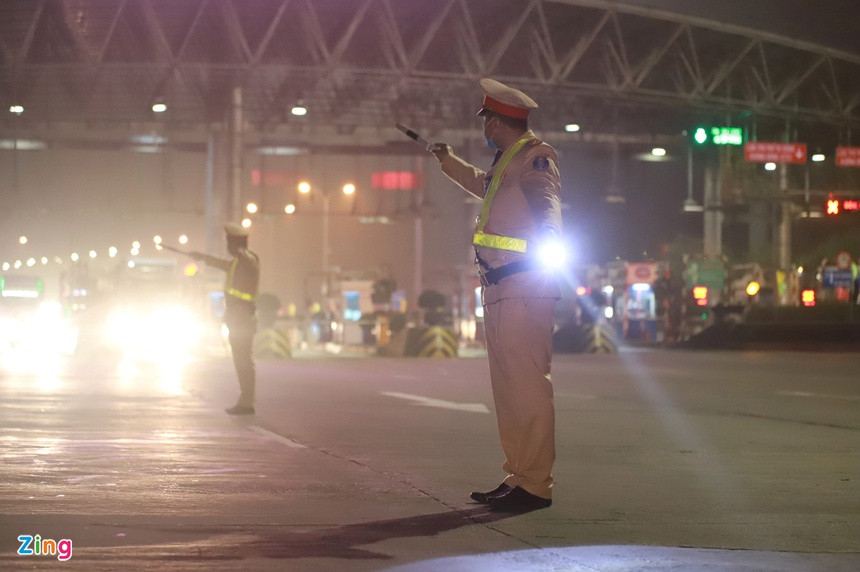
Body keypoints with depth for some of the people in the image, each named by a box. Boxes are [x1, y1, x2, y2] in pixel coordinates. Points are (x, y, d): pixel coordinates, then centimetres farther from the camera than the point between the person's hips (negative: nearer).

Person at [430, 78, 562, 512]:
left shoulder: (534, 157, -8)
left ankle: (535, 485, -14)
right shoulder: (506, 161, 23)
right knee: (507, 386, 12)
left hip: (524, 288, -10)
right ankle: (517, 476, 18)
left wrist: (546, 241, -40)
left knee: (527, 383, -13)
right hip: (501, 290, 10)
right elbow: (483, 185, 45)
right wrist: (448, 161, 57)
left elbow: (545, 204, -25)